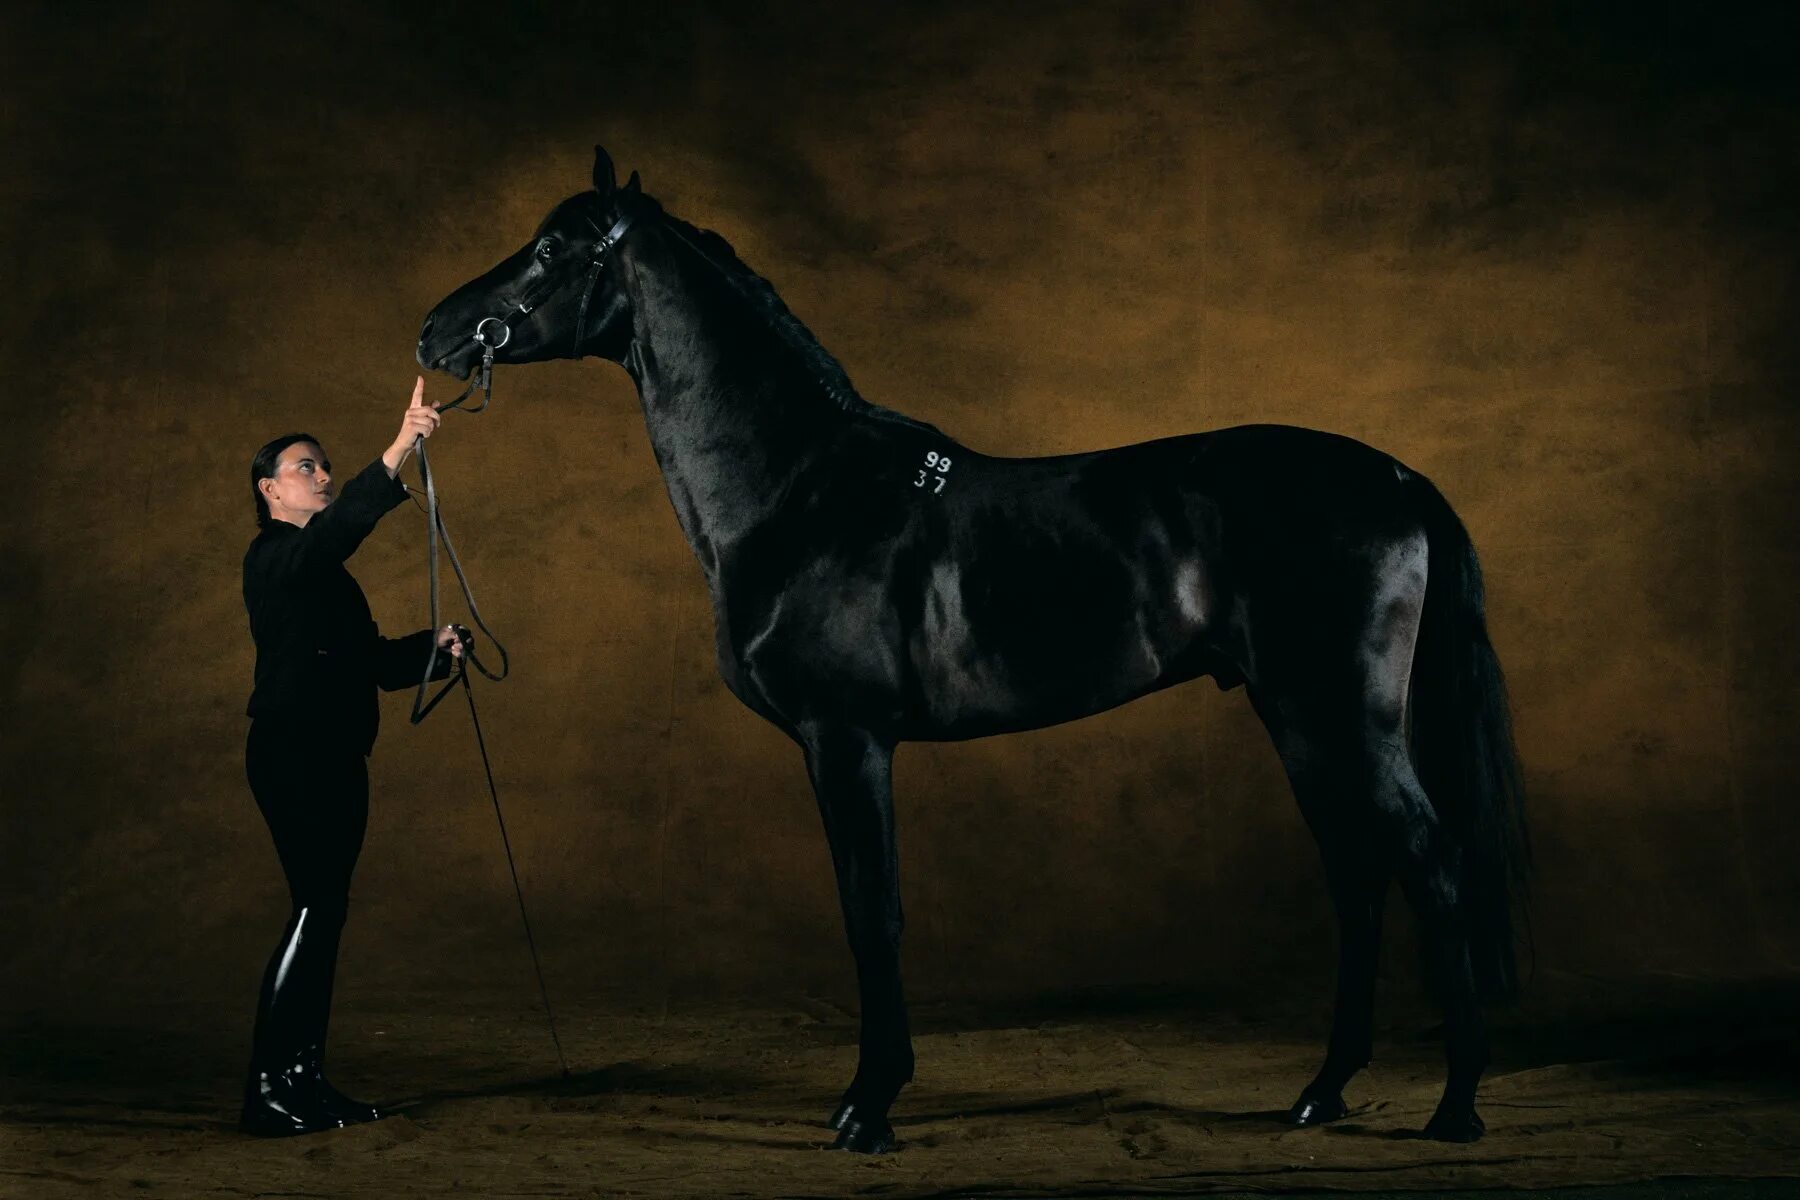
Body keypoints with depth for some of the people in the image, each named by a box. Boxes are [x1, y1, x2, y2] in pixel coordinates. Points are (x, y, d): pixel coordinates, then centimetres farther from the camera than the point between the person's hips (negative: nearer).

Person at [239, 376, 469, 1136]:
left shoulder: (326, 571, 20)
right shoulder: (273, 559, -8)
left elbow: (369, 659, 20)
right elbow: (340, 524, -28)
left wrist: (433, 648, 2)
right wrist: (397, 453, -40)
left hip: (336, 756, 9)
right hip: (291, 752, -9)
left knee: (326, 914, 8)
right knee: (315, 909, -13)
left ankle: (305, 1080, 13)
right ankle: (267, 1089, -11)